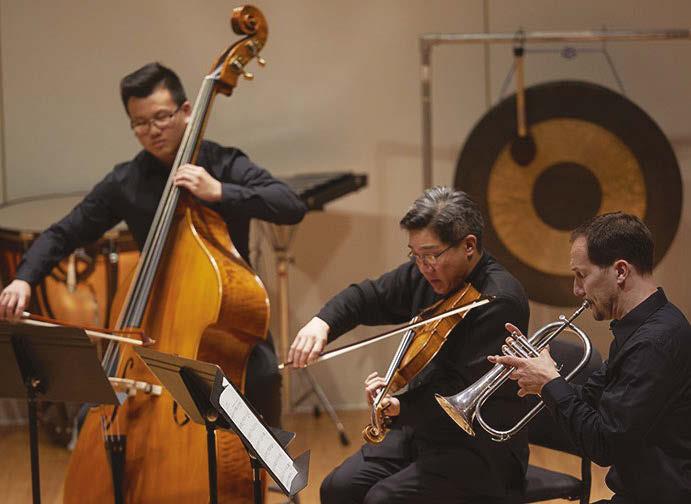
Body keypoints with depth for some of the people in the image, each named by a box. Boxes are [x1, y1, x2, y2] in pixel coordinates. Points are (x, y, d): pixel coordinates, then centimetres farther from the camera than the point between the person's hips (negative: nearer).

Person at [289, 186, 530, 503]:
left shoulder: (501, 301, -22)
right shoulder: (423, 275, 2)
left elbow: (467, 393, -26)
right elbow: (367, 298, 16)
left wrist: (403, 407, -31)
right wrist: (322, 322, -3)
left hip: (483, 450, -8)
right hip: (422, 428, 8)